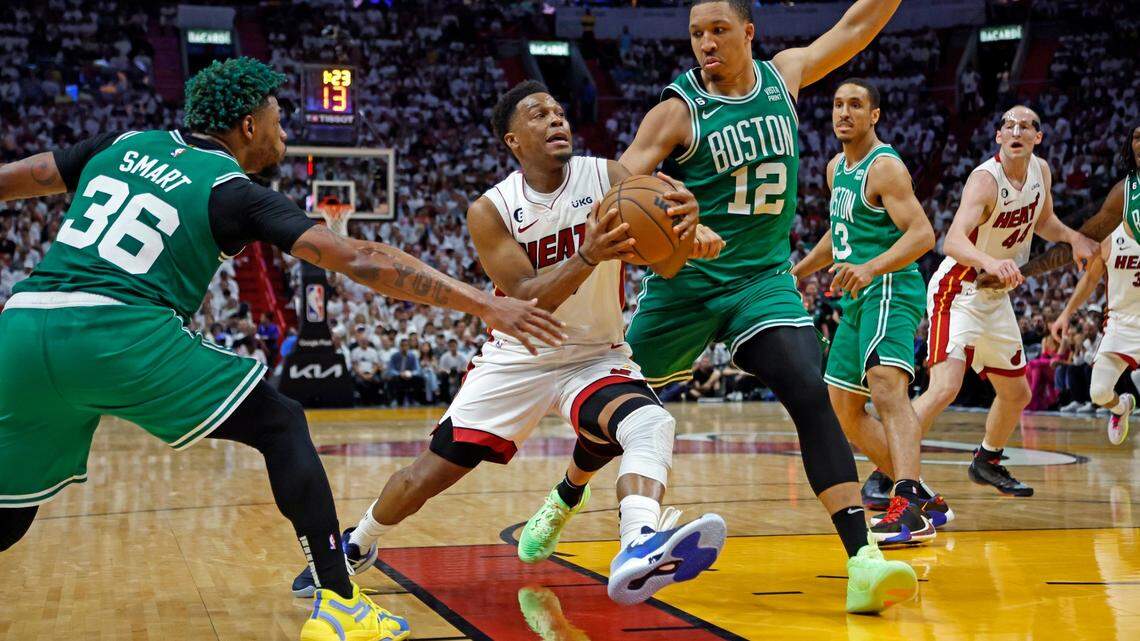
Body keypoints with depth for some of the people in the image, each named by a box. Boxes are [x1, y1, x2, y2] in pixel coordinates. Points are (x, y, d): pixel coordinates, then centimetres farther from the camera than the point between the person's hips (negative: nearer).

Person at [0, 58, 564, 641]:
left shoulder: (124, 145, 21)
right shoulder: (234, 192, 5)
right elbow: (360, 260, -2)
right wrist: (483, 304, -3)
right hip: (123, 334, -5)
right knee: (282, 427, 9)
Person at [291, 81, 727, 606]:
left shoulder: (610, 179, -13)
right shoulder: (490, 211, -11)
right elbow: (525, 299, -24)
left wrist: (681, 215, -54)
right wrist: (587, 257, -42)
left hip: (597, 358, -1)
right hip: (517, 360, 1)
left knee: (650, 424, -33)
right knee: (430, 473, 4)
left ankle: (640, 552, -56)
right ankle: (355, 545, 32)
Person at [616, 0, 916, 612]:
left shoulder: (784, 74, 4)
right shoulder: (677, 111, -10)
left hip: (763, 278, 2)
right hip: (686, 280, -1)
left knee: (810, 396, -20)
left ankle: (863, 564, -25)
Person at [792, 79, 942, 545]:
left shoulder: (885, 167, -11)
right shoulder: (837, 168, 17)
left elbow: (922, 234, -21)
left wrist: (870, 268, -33)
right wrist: (797, 272, 30)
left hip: (890, 291, -10)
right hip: (856, 299, 10)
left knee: (887, 385, -30)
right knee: (843, 409, 12)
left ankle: (909, 509, -44)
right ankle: (925, 502, 19)